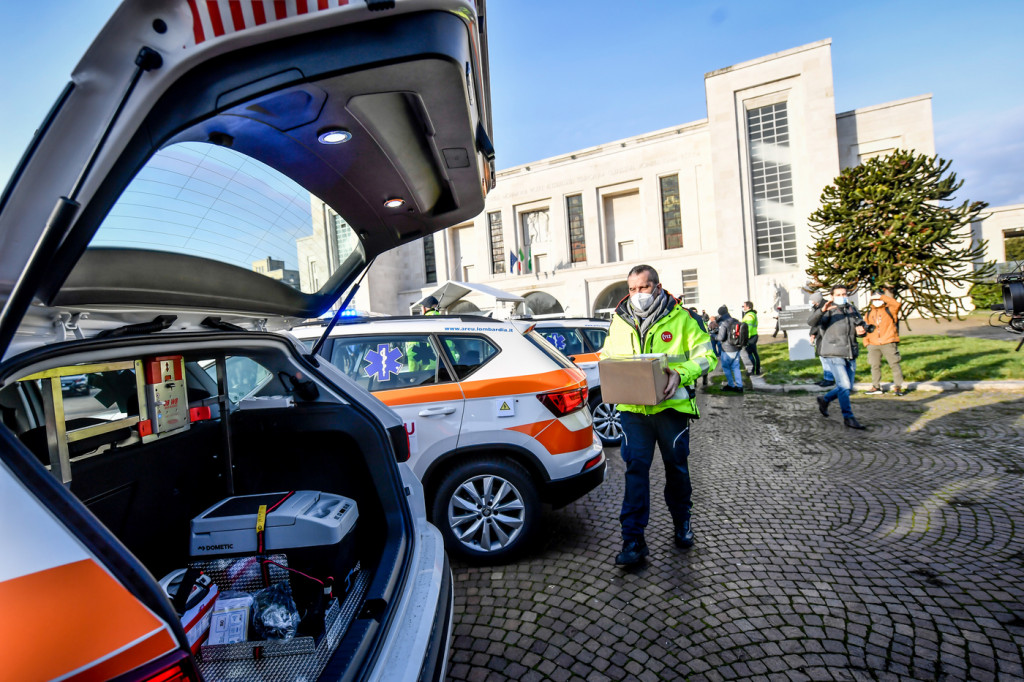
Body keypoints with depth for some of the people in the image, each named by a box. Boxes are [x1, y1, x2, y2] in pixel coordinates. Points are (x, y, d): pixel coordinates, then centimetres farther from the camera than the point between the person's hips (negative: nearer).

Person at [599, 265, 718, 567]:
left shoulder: (680, 318, -1)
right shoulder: (619, 321, 7)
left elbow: (706, 355, -2)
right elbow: (607, 358, 17)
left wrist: (680, 373, -20)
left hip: (671, 404, -1)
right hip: (633, 408, 1)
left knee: (677, 467, 14)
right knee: (635, 468, -2)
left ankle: (682, 524, 39)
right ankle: (633, 538, 6)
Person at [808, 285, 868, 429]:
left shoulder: (852, 310, 13)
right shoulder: (829, 311, -6)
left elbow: (862, 326, 22)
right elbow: (811, 322, -23)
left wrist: (862, 331, -2)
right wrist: (822, 310, -41)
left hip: (850, 354, 7)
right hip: (834, 354, -7)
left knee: (847, 386, 12)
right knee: (844, 385, -11)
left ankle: (824, 399, 34)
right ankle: (848, 417, -1)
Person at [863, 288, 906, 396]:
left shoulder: (889, 310, 3)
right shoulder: (869, 313, 15)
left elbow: (896, 304, -20)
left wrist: (882, 297, -16)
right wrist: (866, 341, 8)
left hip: (888, 343, -4)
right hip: (873, 345, 4)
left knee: (894, 364, 0)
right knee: (875, 366, 9)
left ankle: (898, 387, 8)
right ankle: (876, 387, 18)